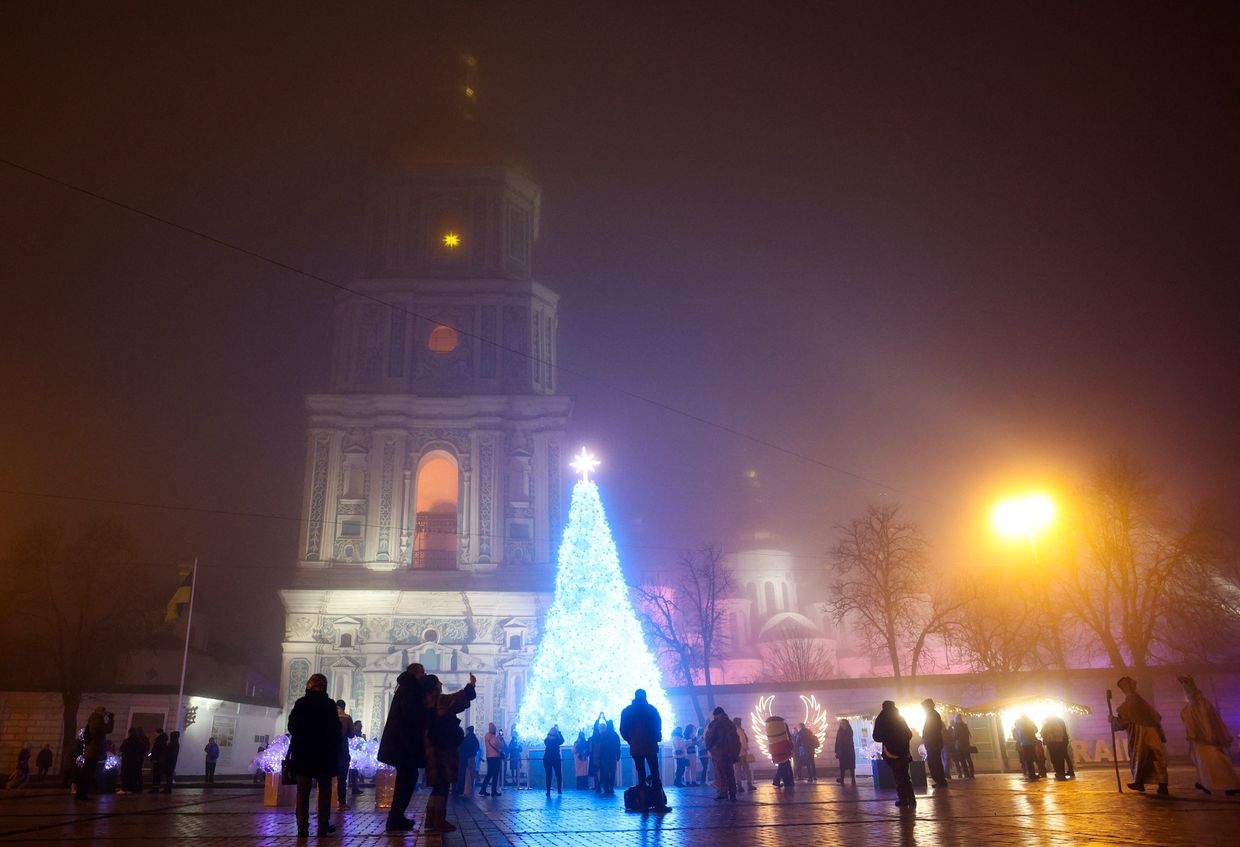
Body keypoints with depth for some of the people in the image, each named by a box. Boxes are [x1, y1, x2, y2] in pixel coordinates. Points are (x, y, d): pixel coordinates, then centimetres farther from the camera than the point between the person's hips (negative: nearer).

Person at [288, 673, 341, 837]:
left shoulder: (300, 703, -1)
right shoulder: (329, 704, -6)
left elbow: (292, 727, 3)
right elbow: (336, 730, -5)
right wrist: (336, 752, 5)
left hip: (302, 752, 2)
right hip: (324, 753, -1)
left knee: (303, 791, 6)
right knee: (325, 789, 7)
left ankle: (302, 828, 2)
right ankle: (323, 826, 4)